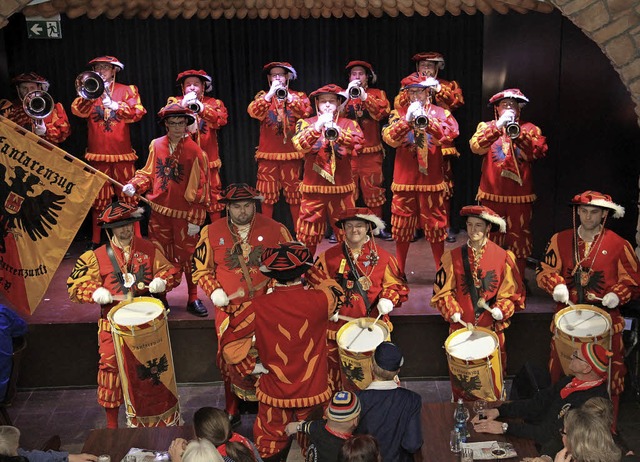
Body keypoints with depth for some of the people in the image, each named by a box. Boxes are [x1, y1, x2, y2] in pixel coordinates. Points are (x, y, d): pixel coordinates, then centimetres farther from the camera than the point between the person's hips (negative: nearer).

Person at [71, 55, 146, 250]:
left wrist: (116, 105, -19)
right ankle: (96, 241, 14)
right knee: (98, 199, 6)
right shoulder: (89, 90, 13)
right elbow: (78, 111, -7)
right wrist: (89, 94, -23)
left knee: (128, 197, 1)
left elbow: (138, 113, -7)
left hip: (122, 153, -1)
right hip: (97, 153, 1)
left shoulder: (127, 90, 10)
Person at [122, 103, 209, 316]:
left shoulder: (194, 151, -10)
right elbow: (148, 173, 13)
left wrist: (196, 219, -13)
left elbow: (200, 188, -10)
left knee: (187, 257, 5)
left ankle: (193, 299, 18)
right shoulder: (156, 145, 3)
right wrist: (134, 185, -7)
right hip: (159, 212, 4)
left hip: (184, 215, -3)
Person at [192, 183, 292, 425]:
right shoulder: (212, 232, 0)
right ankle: (232, 410, 28)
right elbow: (201, 267, 8)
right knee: (229, 359, 8)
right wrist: (215, 291, -6)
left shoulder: (274, 228, -3)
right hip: (229, 309, 1)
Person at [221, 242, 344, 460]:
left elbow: (229, 343, -13)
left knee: (271, 444, 23)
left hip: (274, 391, -1)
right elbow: (337, 295, 8)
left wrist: (250, 367, 0)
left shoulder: (257, 308, -19)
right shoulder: (319, 300, -17)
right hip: (313, 391, 1)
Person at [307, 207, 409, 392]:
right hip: (337, 327, 1)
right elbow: (315, 284, 7)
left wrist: (388, 299, -11)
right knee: (337, 376, 8)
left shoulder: (382, 256, 4)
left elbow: (396, 284, 8)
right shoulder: (329, 256, 4)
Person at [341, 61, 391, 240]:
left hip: (371, 151, 0)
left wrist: (364, 96, -17)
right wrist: (347, 95, -15)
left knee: (373, 188, 2)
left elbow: (384, 111, -10)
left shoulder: (377, 93, 10)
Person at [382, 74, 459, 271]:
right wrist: (407, 120, -20)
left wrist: (427, 119, -24)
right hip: (404, 179, 1)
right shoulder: (399, 113, 7)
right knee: (402, 225, 8)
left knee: (435, 225, 4)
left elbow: (451, 134, -13)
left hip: (432, 179, -1)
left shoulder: (440, 112, 6)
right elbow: (389, 138, -8)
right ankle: (399, 272, 21)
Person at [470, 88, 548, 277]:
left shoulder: (530, 129, 9)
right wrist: (498, 126, -24)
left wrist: (518, 133, -21)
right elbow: (476, 147, -12)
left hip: (520, 197, 0)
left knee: (518, 241, 4)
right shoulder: (486, 126, 9)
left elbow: (541, 151, -9)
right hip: (491, 195, 0)